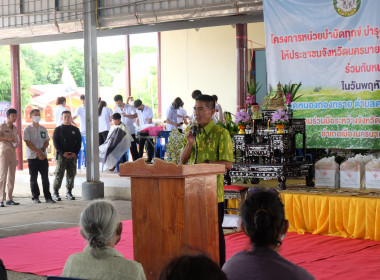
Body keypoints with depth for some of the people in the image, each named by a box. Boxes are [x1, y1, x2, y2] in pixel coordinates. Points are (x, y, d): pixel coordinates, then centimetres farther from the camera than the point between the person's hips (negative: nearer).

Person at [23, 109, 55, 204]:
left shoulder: (43, 129, 14)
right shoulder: (28, 129, 0)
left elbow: (47, 141, 10)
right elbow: (28, 142, -8)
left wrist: (42, 149, -10)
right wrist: (37, 152, -16)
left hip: (43, 156, 3)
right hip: (32, 157, -3)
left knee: (45, 178, 1)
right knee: (33, 178, 1)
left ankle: (48, 197, 4)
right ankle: (35, 197, 8)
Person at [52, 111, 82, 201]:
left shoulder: (75, 130, 12)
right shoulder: (58, 130, 5)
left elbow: (79, 142, 9)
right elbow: (55, 143, -2)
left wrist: (75, 153, -6)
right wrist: (63, 153, -13)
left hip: (73, 156, 3)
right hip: (61, 155, -3)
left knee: (71, 175, 4)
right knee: (59, 174, -7)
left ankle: (69, 192, 13)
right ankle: (55, 193, -3)